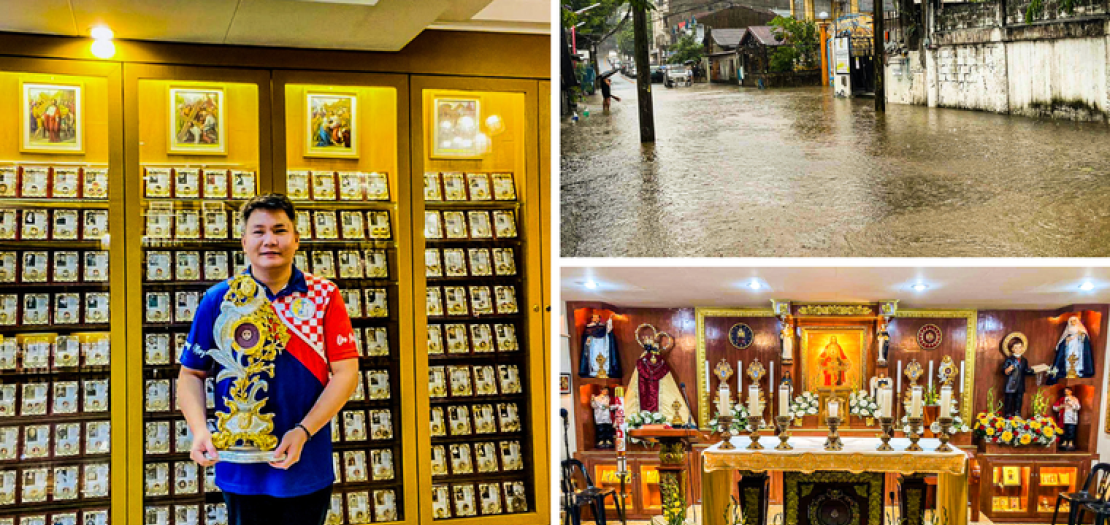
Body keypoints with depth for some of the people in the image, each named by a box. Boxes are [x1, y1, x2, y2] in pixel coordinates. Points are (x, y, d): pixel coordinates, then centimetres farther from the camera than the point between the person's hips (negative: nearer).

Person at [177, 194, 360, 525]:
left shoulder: (324, 296, -2)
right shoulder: (219, 300, 0)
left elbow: (345, 372, -6)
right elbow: (191, 374, 5)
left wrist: (303, 432, -17)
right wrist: (200, 430, -13)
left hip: (308, 470, 0)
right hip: (241, 472, 0)